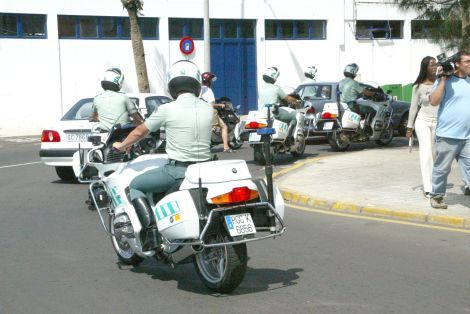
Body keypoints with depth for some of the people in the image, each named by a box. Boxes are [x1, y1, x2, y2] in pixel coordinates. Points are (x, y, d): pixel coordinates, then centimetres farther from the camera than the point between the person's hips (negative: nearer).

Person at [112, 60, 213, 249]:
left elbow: (140, 132, 5)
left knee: (135, 186, 11)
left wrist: (122, 146, 24)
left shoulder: (167, 109, -8)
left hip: (177, 170, -6)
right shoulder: (208, 109, 4)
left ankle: (151, 230, -5)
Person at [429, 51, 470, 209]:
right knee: (442, 168, 4)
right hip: (448, 135, -5)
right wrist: (443, 80, -14)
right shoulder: (445, 80, -4)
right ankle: (437, 196, 15)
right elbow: (434, 101, -13)